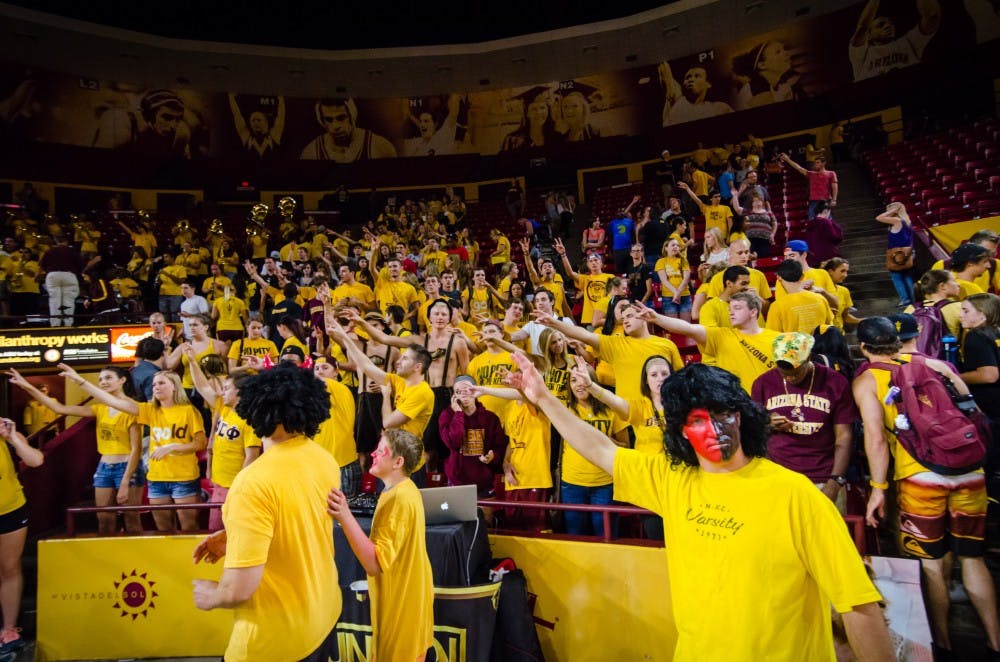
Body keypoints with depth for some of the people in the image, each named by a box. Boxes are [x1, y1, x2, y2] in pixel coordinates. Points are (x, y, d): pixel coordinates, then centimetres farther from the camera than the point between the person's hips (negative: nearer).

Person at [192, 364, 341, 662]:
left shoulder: (254, 482, -28)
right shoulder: (326, 460, -6)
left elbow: (240, 588, -26)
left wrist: (211, 597, -5)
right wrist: (236, 536, 9)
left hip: (278, 636, -6)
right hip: (325, 611, 6)